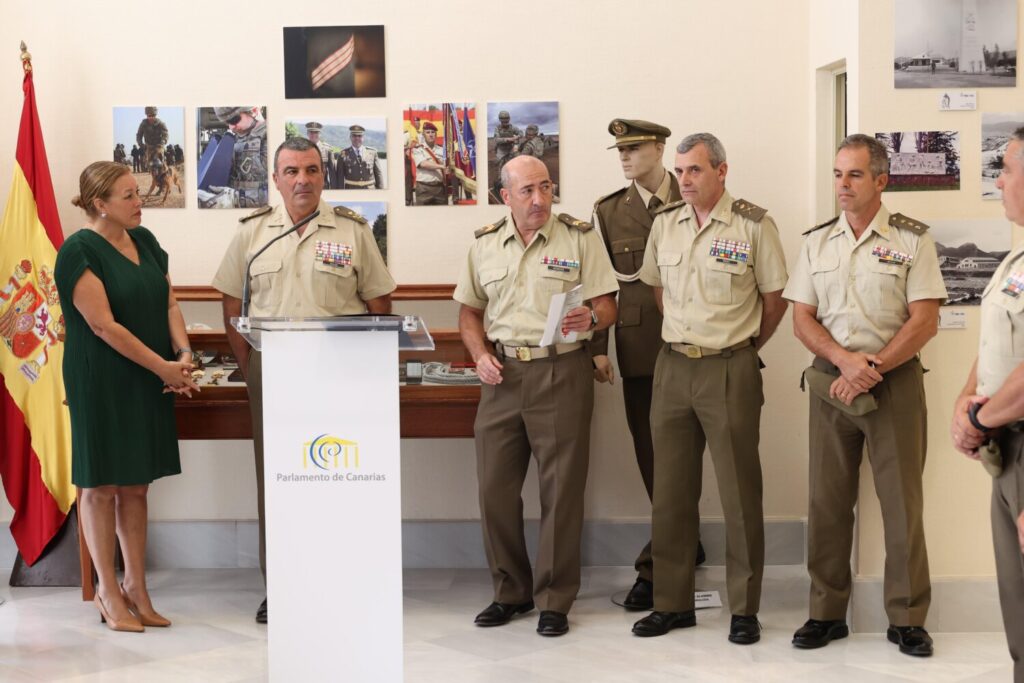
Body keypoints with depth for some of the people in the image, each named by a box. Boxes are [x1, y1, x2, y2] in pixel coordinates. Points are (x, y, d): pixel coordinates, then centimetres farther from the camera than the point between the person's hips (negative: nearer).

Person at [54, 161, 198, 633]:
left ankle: (136, 588, 19)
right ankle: (108, 591, 14)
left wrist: (184, 354, -8)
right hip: (100, 385, -6)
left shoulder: (145, 241, 9)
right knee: (101, 485, 4)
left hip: (147, 384, 7)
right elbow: (104, 325, -18)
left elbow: (168, 302, 9)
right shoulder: (78, 252, -12)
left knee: (136, 486, 11)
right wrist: (163, 366, -17)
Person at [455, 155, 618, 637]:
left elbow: (607, 306, 0)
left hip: (562, 372, -3)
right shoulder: (485, 244, 10)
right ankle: (510, 591, 21)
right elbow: (469, 311, 18)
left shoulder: (580, 238, 1)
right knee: (494, 488, 5)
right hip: (503, 374, 3)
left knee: (561, 490, 0)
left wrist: (591, 318, -22)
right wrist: (480, 355, 1)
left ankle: (555, 600, 11)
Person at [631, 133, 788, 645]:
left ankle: (745, 609, 11)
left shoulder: (754, 225, -7)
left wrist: (743, 345, 9)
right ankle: (672, 602, 20)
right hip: (672, 367, 5)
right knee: (670, 491, 9)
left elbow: (774, 299, 0)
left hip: (730, 371, -4)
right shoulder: (664, 223, 7)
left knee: (739, 492, 0)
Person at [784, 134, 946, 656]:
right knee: (827, 501, 6)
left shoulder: (911, 239, -1)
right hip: (830, 379, 3)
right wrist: (845, 359, -12)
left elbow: (924, 320, -7)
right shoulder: (816, 242, 9)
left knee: (901, 501, 0)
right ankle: (827, 613, 16)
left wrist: (871, 369, -15)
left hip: (895, 380, -3)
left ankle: (907, 618, 11)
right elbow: (802, 318, 5)